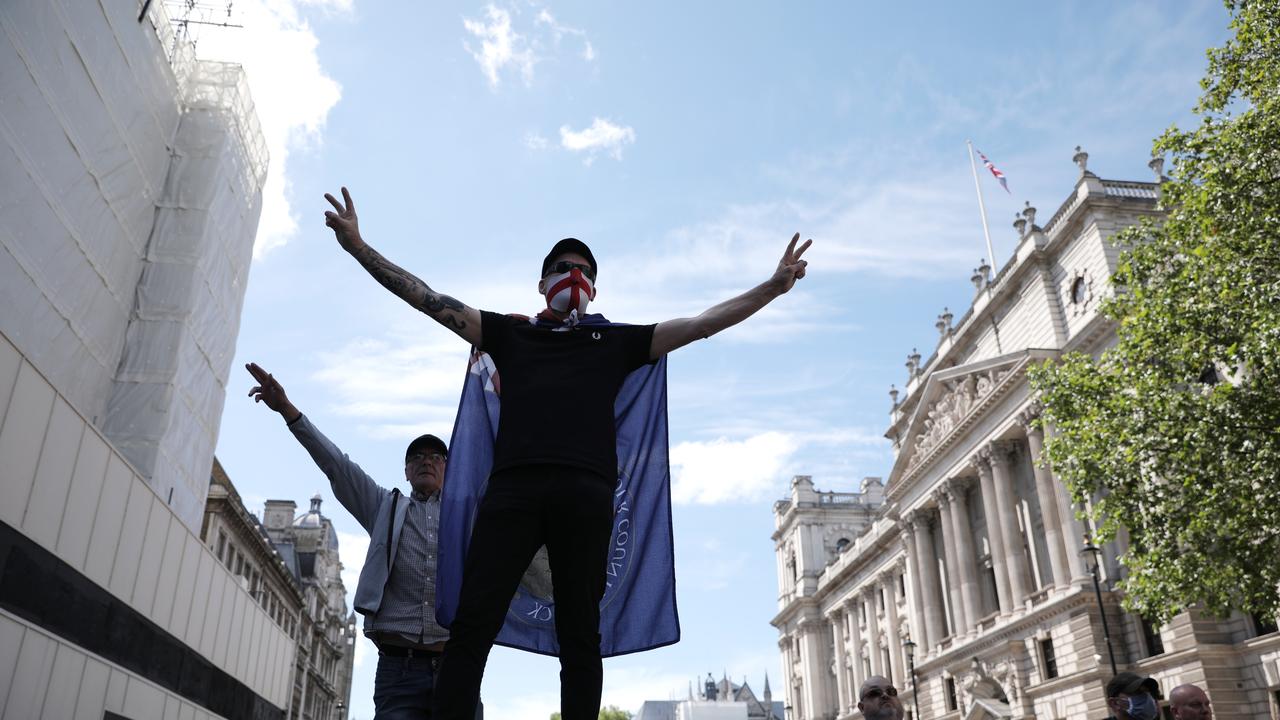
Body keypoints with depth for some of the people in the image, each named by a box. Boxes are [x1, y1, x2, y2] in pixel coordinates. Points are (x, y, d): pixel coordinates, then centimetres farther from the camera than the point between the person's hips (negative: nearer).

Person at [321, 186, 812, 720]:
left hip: (586, 492, 0)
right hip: (513, 485, 0)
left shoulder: (616, 340, 25)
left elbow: (704, 323, 21)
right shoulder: (510, 334, 27)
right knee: (471, 625, -10)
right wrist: (359, 247, 16)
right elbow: (429, 299, 23)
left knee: (579, 638, -1)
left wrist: (774, 286, 14)